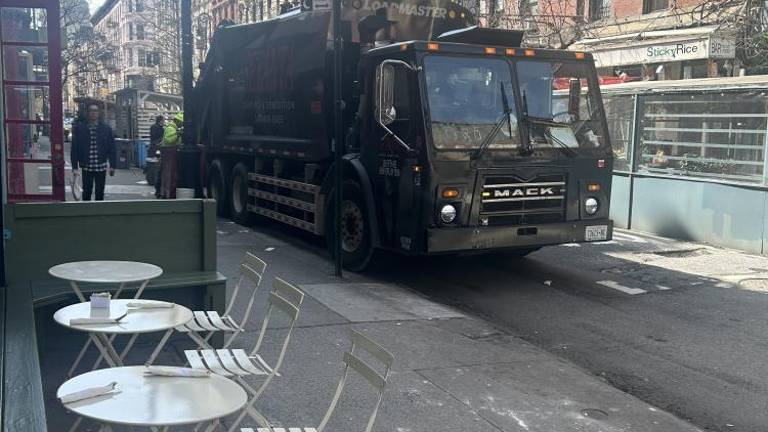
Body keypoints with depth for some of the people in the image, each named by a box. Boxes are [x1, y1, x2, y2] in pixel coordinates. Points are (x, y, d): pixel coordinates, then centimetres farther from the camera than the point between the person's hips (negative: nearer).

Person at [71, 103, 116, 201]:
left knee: (100, 193, 7)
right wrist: (75, 166, -2)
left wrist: (112, 166, -1)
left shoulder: (106, 129, 5)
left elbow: (112, 149, 5)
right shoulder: (79, 128, 2)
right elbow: (74, 149, 2)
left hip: (101, 167, 1)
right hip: (86, 167, -1)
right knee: (87, 193, 1)